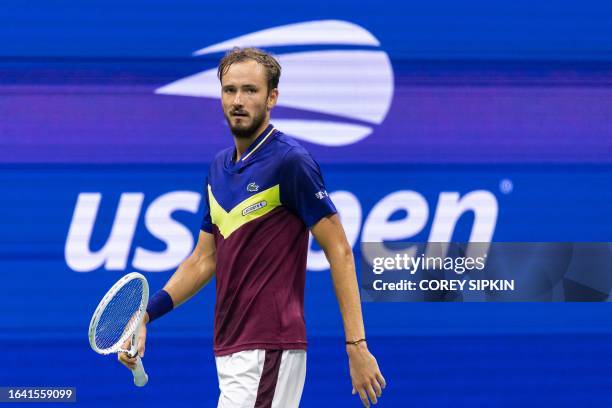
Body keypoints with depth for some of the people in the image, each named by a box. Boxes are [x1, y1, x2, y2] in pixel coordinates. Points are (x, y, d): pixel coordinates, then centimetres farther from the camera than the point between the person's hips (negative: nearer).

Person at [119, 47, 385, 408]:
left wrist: (357, 346, -15)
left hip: (268, 350, -8)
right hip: (229, 351, 8)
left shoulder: (290, 161, -10)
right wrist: (146, 315, 8)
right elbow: (204, 259, 20)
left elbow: (339, 252, -10)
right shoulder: (219, 168, 14)